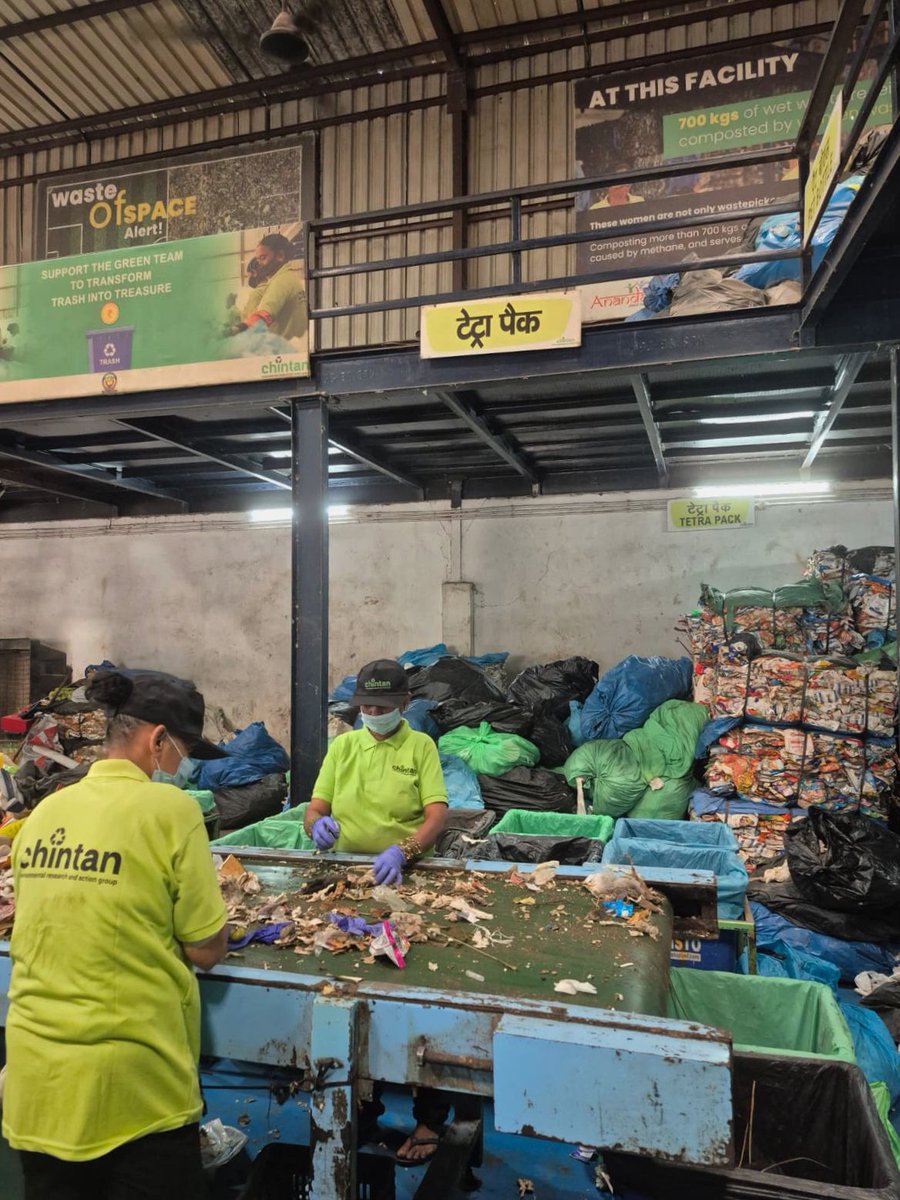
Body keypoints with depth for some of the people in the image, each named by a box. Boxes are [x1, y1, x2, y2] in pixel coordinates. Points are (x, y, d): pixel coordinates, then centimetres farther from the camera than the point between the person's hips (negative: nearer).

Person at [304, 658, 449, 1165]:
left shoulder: (421, 746, -4)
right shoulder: (343, 746, 6)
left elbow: (438, 814, -13)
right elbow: (315, 808, 4)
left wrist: (403, 850, -31)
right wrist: (318, 824, -20)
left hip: (406, 878, -3)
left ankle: (430, 1118, 21)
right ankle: (364, 1103, 34)